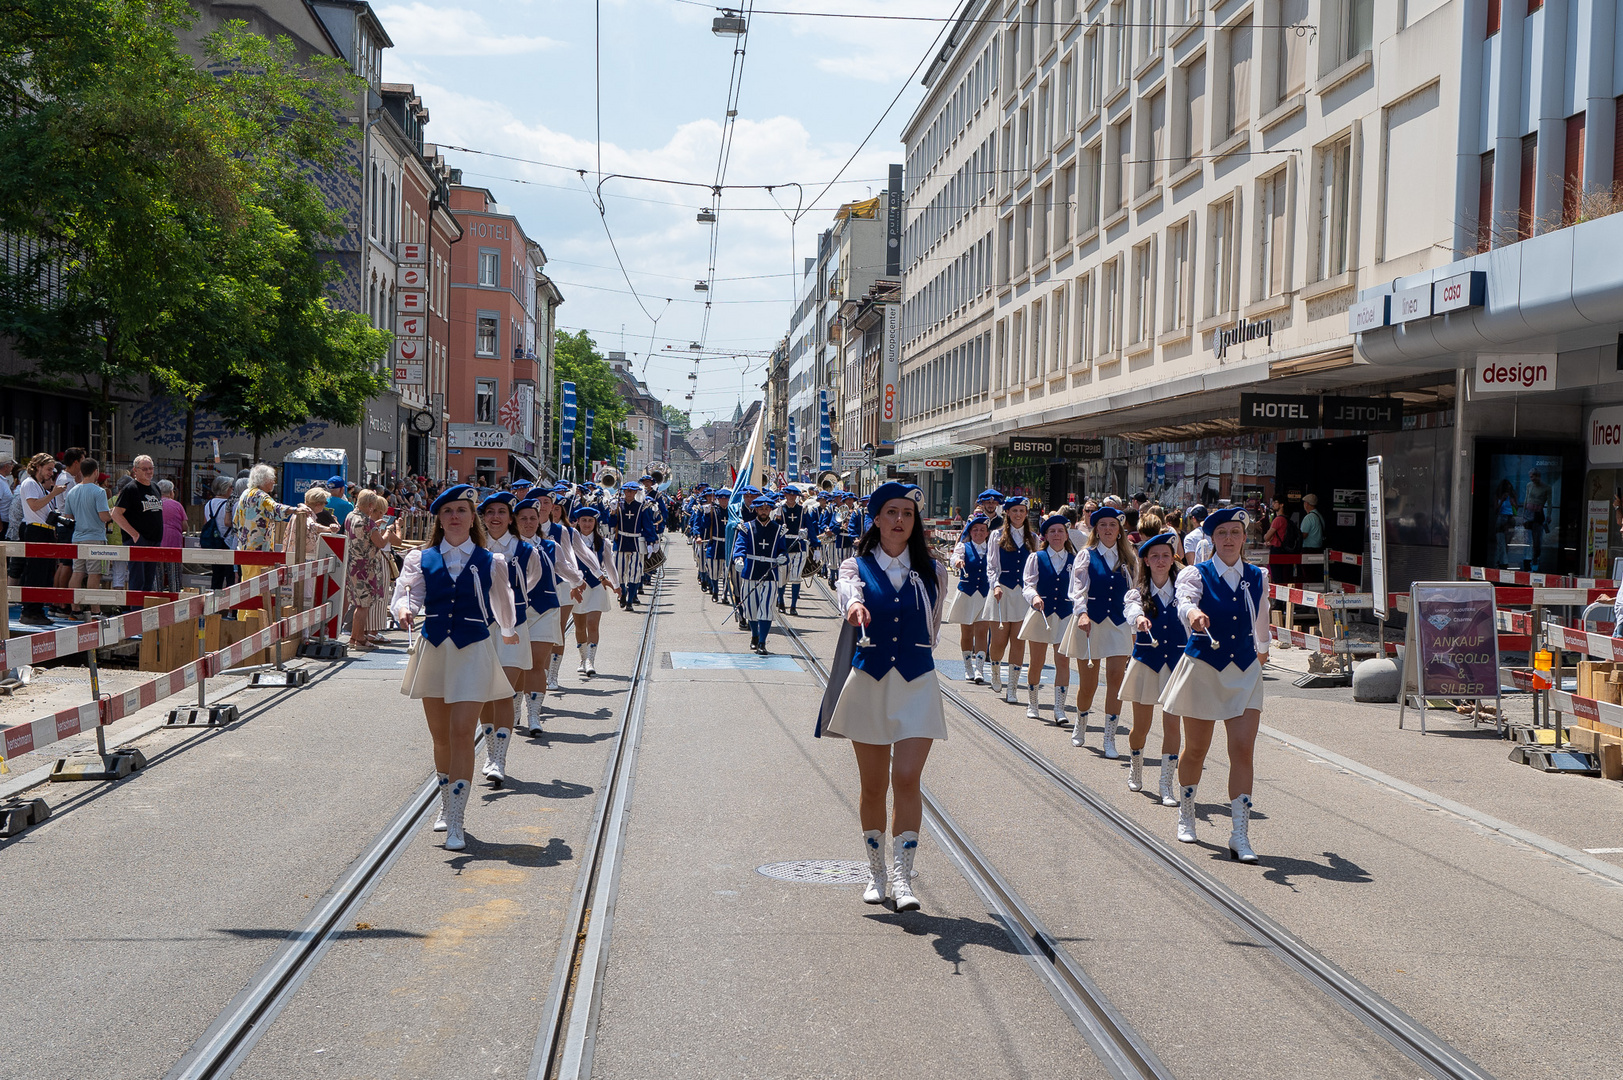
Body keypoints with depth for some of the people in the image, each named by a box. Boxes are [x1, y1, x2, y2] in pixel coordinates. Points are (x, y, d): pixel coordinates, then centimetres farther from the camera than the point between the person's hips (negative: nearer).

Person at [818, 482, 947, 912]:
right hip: (868, 682, 0)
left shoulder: (931, 572, 5)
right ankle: (876, 872, 24)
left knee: (907, 779, -13)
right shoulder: (857, 566, 1)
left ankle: (902, 877, -9)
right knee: (873, 786, 8)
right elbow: (849, 591, -24)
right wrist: (855, 607, -45)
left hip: (916, 686, 0)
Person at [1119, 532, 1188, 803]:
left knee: (1172, 723, -6)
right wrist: (1139, 618, -43)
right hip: (1146, 659, 0)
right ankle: (1135, 771, 33)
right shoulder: (1139, 592, -1)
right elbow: (1132, 611, -22)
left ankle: (1167, 786, -1)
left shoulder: (1182, 588, 3)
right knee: (1141, 725, 7)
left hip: (1177, 661, 0)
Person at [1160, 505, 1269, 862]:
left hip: (1245, 671, 2)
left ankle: (1240, 836, -8)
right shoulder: (1197, 574, -5)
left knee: (1243, 750, -9)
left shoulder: (1257, 577, 6)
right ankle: (1185, 813, 34)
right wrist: (1193, 612, -51)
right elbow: (1184, 600, -28)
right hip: (1204, 667, -2)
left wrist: (1262, 649, 41)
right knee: (1196, 749, 9)